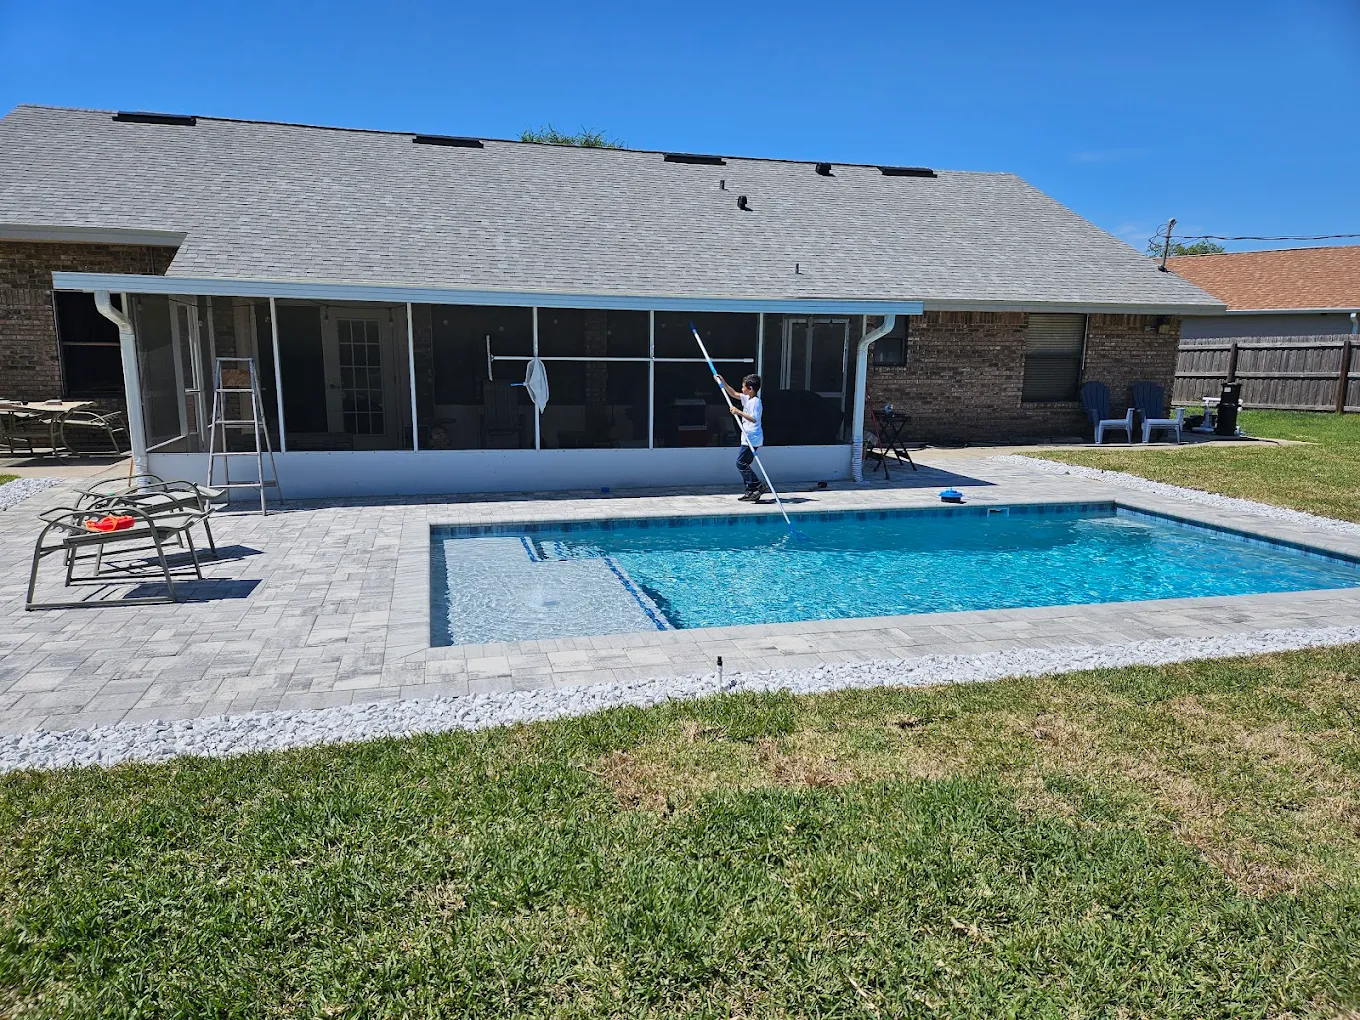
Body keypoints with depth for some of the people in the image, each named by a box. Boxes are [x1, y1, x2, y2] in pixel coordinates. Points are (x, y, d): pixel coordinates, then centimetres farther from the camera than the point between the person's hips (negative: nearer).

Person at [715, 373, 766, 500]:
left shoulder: (755, 401, -16)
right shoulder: (747, 398, 13)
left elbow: (754, 418, -27)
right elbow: (733, 394, 26)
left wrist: (738, 412, -27)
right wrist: (723, 382, 21)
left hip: (752, 438, -10)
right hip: (748, 438, 10)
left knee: (741, 462, -11)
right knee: (743, 463, 11)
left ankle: (759, 486, -9)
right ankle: (751, 491, 13)